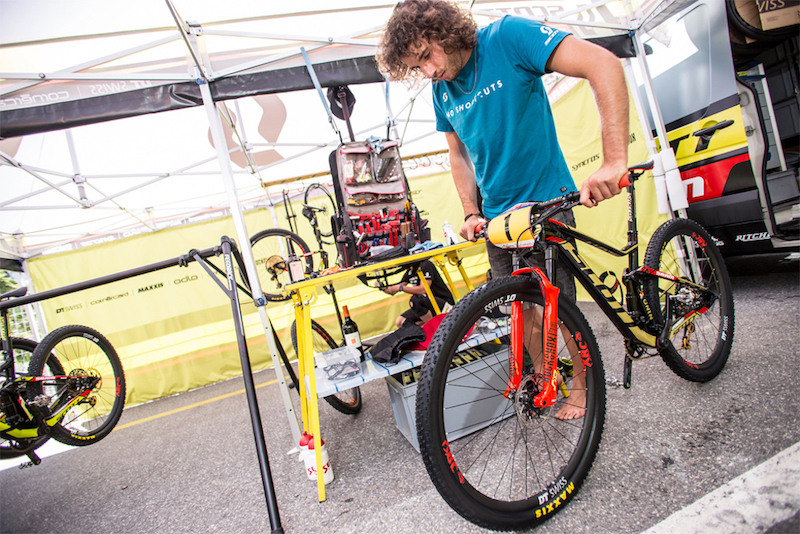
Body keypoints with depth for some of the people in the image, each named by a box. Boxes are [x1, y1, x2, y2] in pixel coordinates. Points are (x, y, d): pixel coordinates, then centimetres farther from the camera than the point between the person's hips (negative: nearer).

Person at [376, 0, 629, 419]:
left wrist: (614, 160, -34)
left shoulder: (507, 38, -15)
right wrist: (471, 212, 1)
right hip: (498, 215, 6)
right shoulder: (441, 91, 3)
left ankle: (581, 384, 25)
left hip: (547, 202, -5)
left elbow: (603, 64, -24)